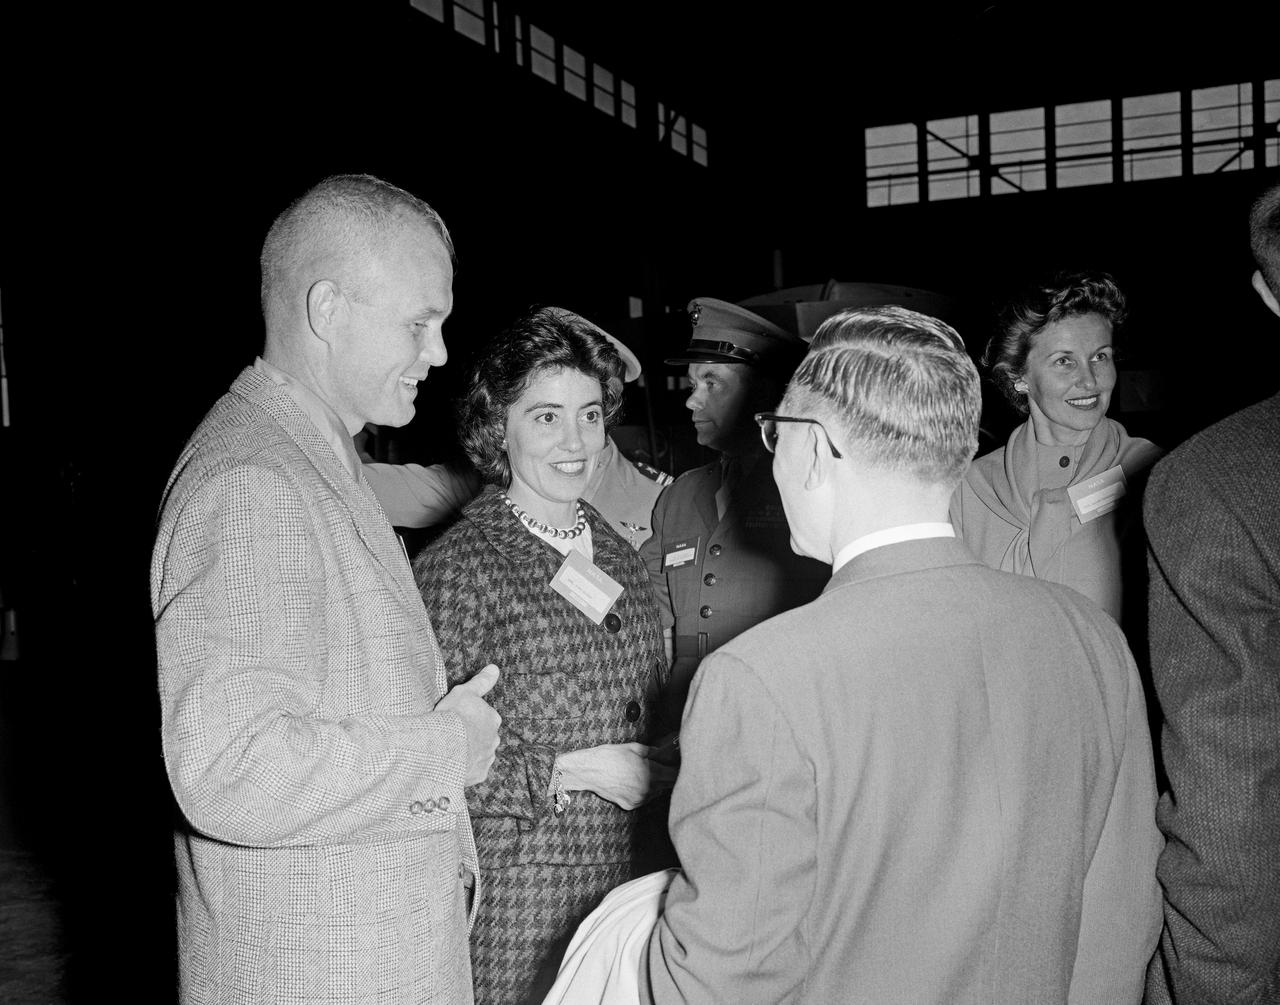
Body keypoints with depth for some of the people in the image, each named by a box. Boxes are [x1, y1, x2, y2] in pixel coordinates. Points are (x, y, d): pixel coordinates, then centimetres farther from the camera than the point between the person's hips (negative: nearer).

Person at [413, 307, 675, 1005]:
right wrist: (567, 771, -17)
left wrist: (661, 772, 3)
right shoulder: (457, 565, -12)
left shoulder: (617, 552, 8)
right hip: (517, 895, -5)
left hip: (623, 874, 6)